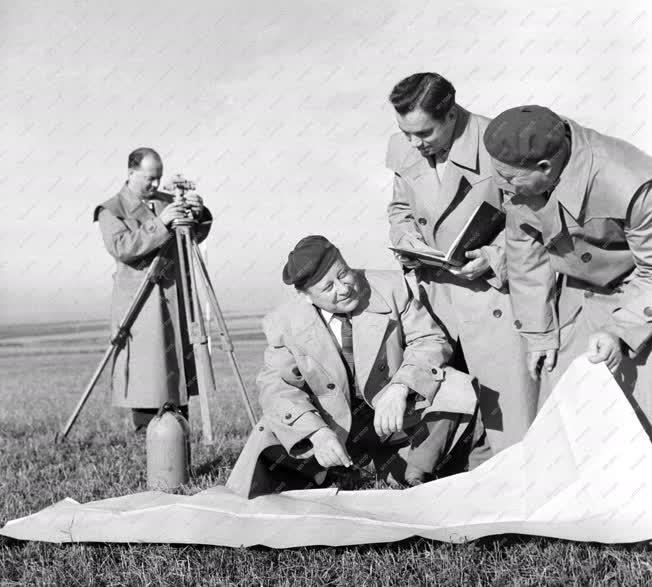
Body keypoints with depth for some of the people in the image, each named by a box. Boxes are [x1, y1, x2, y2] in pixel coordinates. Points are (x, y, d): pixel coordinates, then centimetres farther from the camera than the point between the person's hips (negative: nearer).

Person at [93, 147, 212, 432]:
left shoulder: (167, 202, 13)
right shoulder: (111, 211, -1)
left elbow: (196, 237, 12)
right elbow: (121, 248, -18)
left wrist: (198, 216, -9)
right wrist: (159, 224, -23)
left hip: (175, 296, 5)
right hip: (138, 300, -5)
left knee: (178, 364, 6)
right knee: (146, 373, -8)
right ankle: (147, 431, 2)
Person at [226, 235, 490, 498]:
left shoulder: (390, 287, -9)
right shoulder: (284, 323, -8)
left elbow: (430, 341, -9)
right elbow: (276, 384, -11)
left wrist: (399, 387, -28)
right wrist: (317, 432, -29)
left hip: (399, 413, 0)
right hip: (334, 425, 0)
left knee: (455, 391, -25)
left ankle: (413, 474, -9)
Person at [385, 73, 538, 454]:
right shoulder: (403, 149, 0)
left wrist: (495, 257, -21)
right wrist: (405, 238, -3)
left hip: (493, 287, -5)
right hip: (433, 289, 5)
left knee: (509, 403, -2)